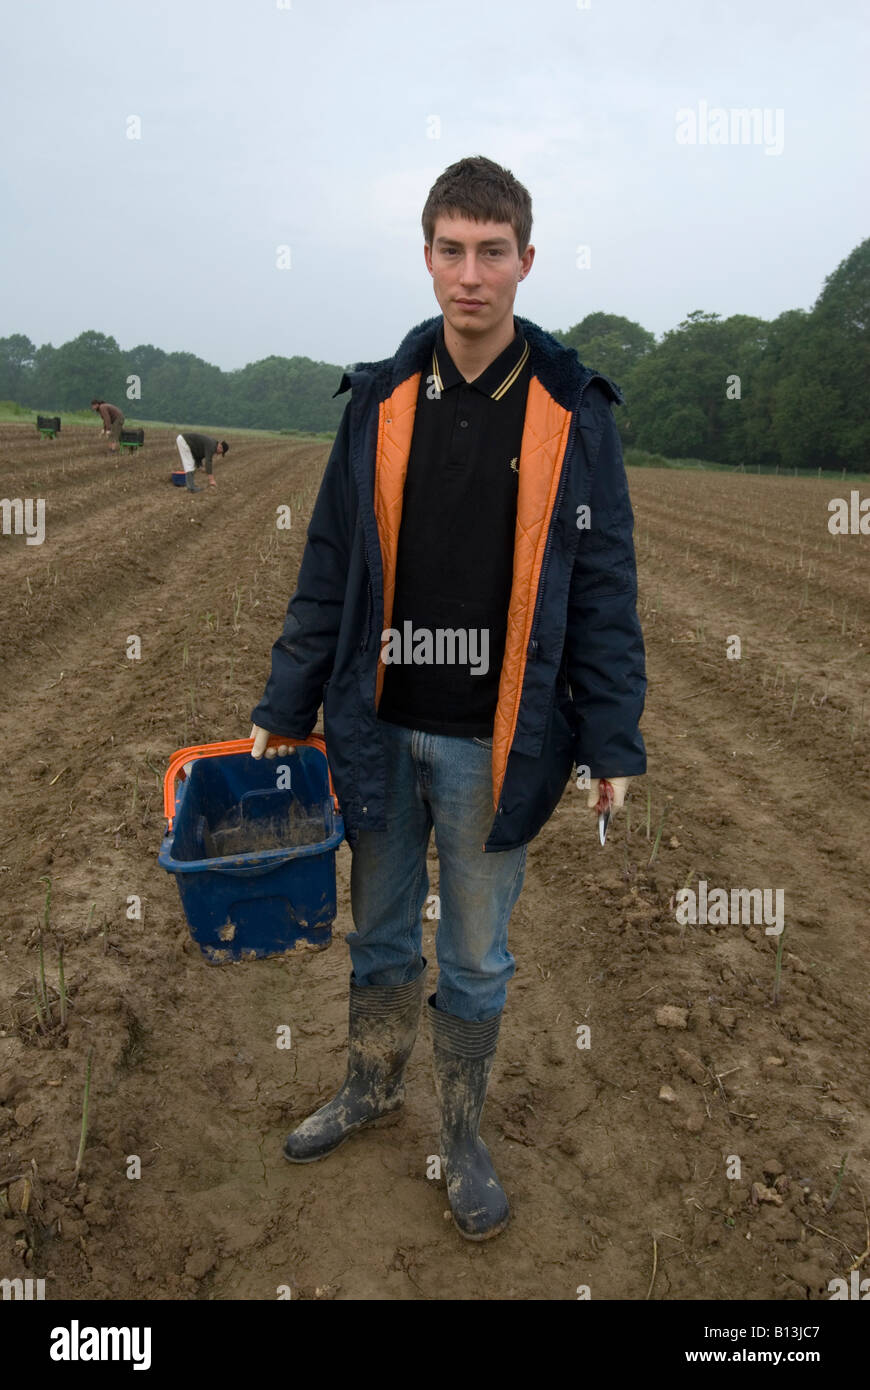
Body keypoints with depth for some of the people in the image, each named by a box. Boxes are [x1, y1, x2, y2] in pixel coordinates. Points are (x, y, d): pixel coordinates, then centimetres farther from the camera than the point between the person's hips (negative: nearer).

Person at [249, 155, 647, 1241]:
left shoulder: (573, 411, -5)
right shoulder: (378, 400, 1)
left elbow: (603, 593, -4)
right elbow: (329, 570, 4)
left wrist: (613, 749, -7)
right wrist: (285, 709, 3)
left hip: (495, 745, -2)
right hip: (379, 731, 2)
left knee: (476, 959, 14)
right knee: (381, 935, 20)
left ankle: (462, 1137, 37)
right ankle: (372, 1088, 45)